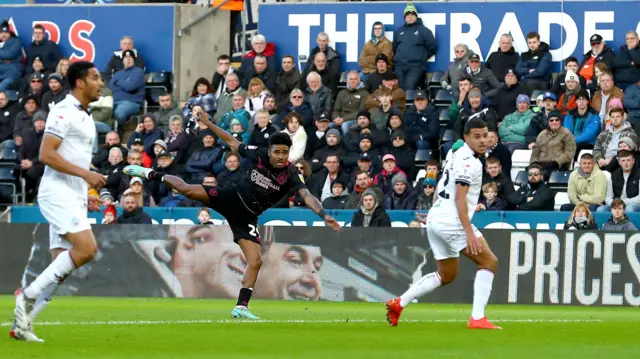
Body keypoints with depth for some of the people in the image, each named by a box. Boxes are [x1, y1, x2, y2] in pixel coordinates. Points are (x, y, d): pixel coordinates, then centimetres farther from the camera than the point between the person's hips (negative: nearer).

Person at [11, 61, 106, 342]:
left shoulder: (85, 117, 20)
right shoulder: (64, 112, -9)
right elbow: (46, 154, -18)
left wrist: (86, 195, 19)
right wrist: (85, 173, -22)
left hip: (74, 198, 9)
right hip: (58, 193, -9)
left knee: (60, 270, 3)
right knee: (86, 248, -23)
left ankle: (22, 324, 4)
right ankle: (29, 294, -14)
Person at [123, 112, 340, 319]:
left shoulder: (290, 175, -19)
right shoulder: (258, 155, -12)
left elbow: (306, 196, -33)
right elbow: (233, 142, 4)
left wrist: (323, 215, -50)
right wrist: (208, 124, 6)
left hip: (247, 217, 0)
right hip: (231, 199, 0)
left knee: (255, 261, -11)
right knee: (186, 189, -14)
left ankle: (241, 307, -3)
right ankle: (152, 175, 16)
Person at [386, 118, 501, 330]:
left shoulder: (455, 153, 15)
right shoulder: (469, 162, -14)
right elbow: (459, 198, -22)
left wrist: (433, 214, 34)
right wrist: (469, 232, -26)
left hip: (436, 220, 10)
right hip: (452, 222, -10)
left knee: (446, 275, 21)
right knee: (489, 262, -4)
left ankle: (398, 304, 17)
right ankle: (477, 318, -14)